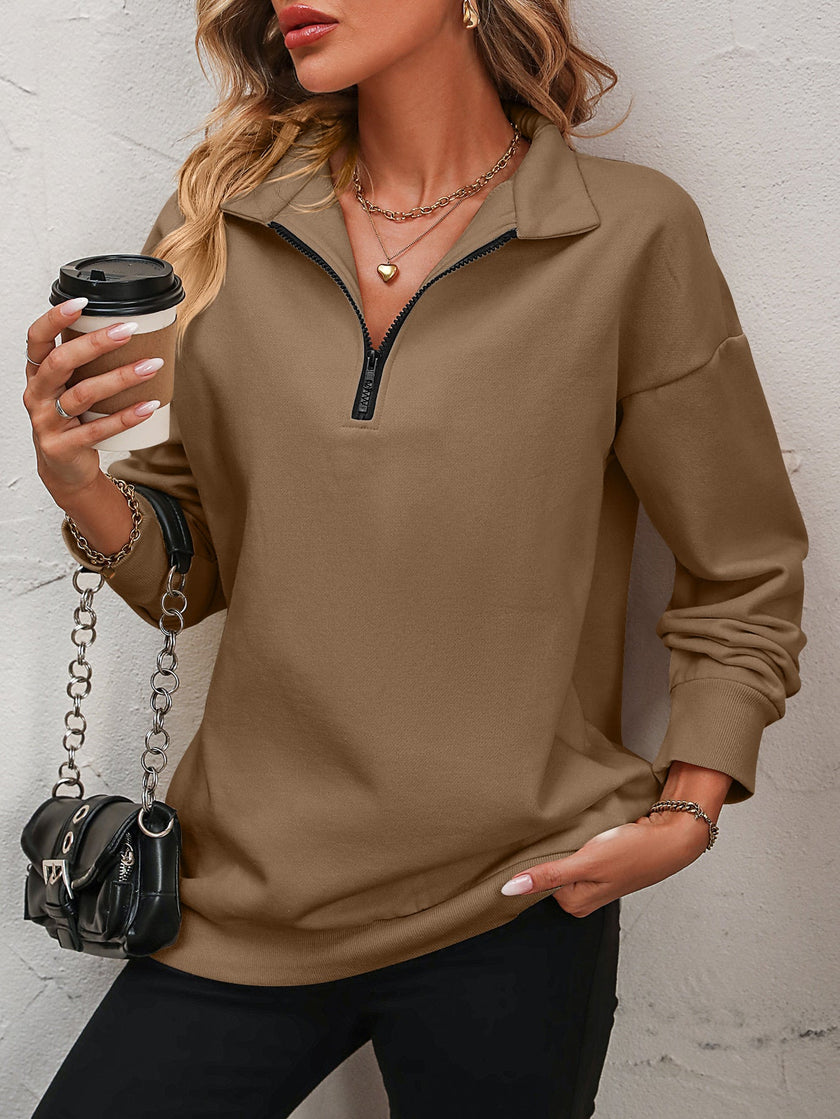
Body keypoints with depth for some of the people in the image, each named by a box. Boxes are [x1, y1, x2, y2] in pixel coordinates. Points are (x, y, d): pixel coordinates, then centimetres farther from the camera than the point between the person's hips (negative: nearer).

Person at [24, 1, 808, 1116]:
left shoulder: (631, 234, -6)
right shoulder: (213, 226, 1)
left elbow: (745, 577, 3)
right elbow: (191, 574, 7)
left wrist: (686, 814, -6)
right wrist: (86, 492, -12)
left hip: (514, 914, -2)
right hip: (249, 901, 3)